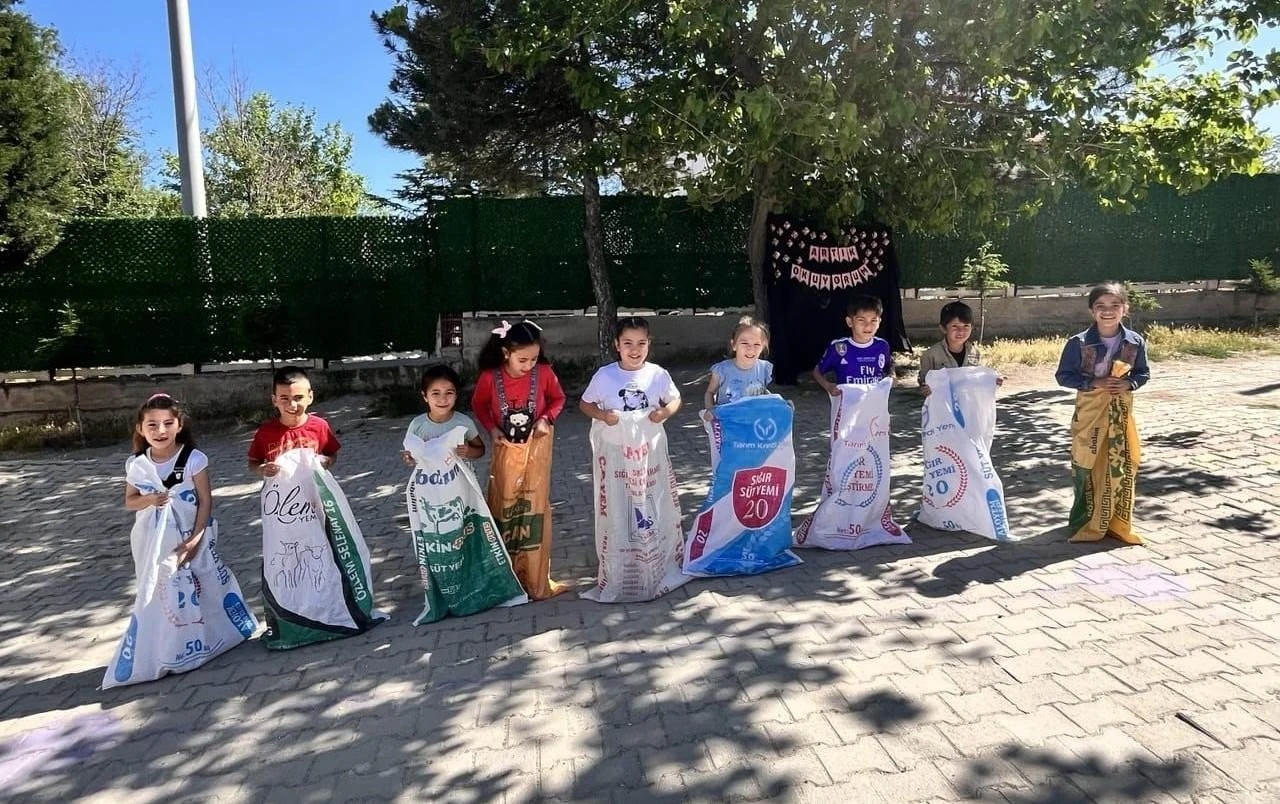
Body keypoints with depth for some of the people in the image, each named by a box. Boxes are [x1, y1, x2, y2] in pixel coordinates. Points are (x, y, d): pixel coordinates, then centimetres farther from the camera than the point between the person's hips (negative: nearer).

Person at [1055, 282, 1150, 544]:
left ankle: (1118, 524, 22)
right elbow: (1064, 375, -6)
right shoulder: (1078, 343, -11)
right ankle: (1086, 523, 16)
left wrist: (1129, 383, -11)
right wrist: (1093, 383, -18)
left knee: (1122, 467, 7)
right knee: (1086, 467, 2)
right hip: (1089, 412, -3)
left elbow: (1143, 373, 9)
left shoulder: (1135, 342, -2)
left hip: (1121, 412, 3)